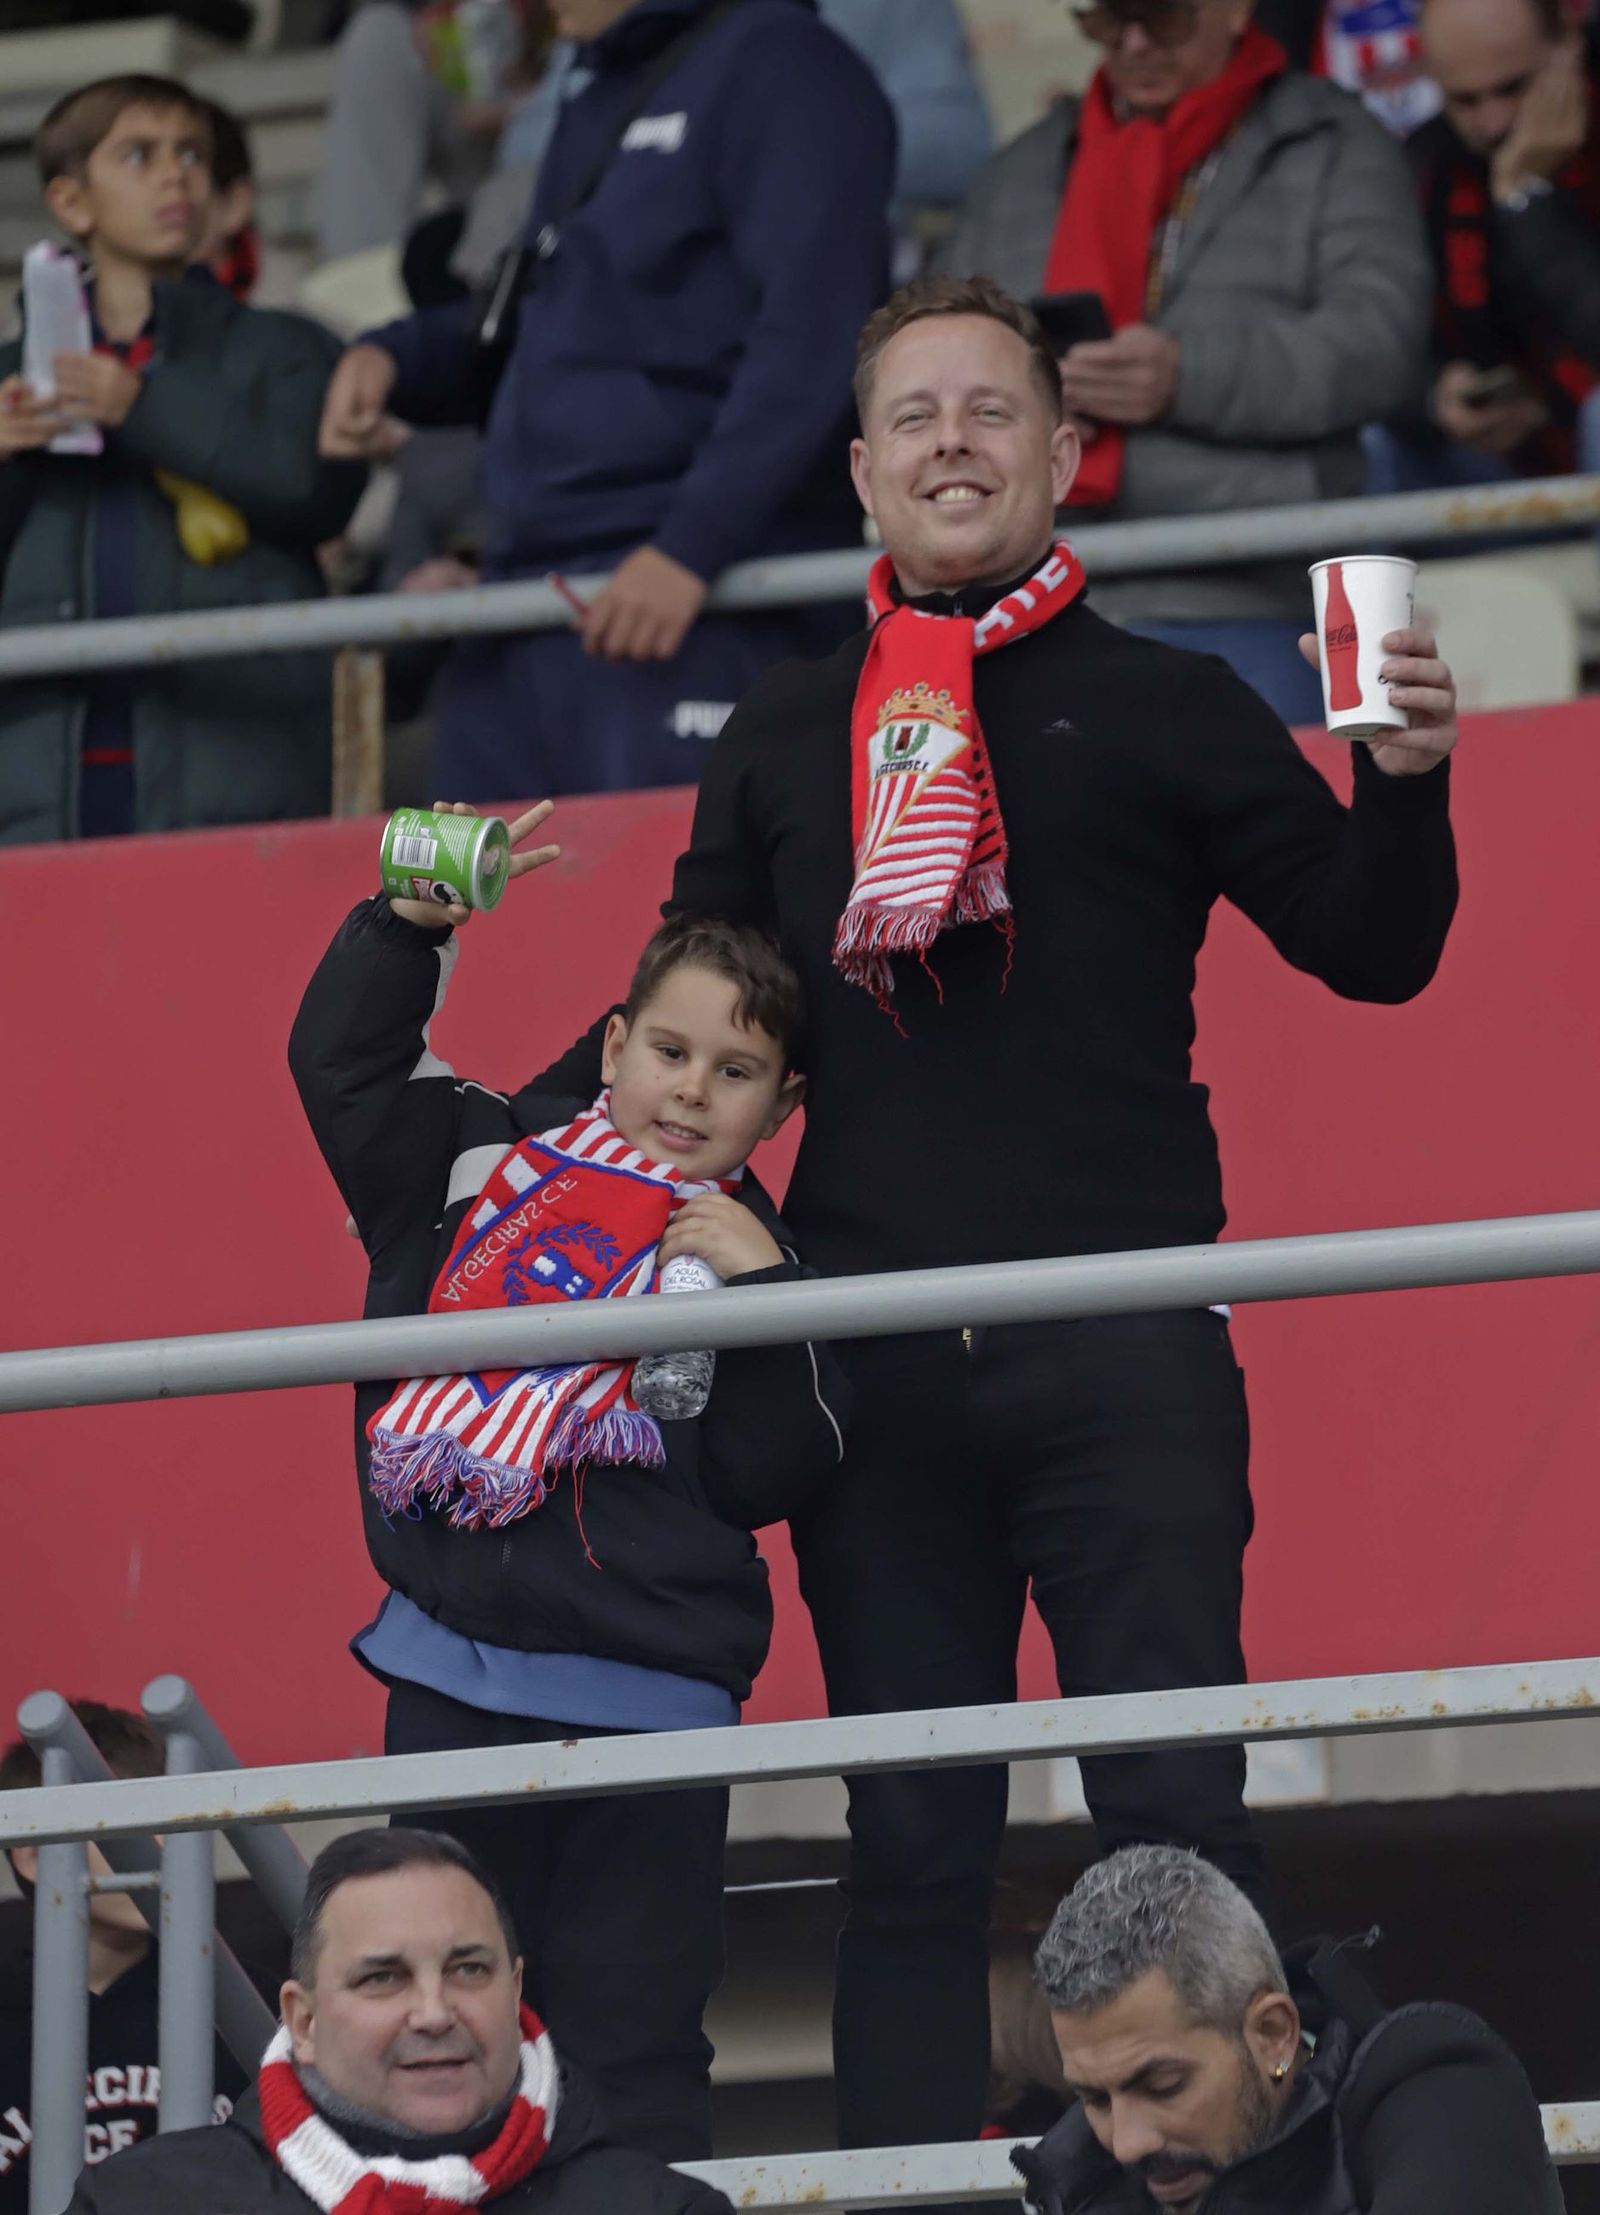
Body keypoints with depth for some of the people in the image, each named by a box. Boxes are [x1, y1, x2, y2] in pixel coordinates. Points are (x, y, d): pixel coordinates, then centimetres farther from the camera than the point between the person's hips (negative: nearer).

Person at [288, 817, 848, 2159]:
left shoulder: (752, 1257, 2)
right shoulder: (488, 1163, 8)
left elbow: (774, 1480, -5)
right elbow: (343, 1063, 7)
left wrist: (757, 1294, -15)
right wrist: (411, 927, -6)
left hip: (645, 1699, -2)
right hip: (451, 1674, 2)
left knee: (631, 2041, 1)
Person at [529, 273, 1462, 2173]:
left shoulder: (1158, 708, 7)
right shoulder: (785, 738, 16)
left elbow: (1371, 949, 3)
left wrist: (1405, 784, -16)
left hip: (1122, 1352, -3)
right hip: (875, 1364, 3)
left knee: (1176, 1818, -7)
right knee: (909, 1850, 4)